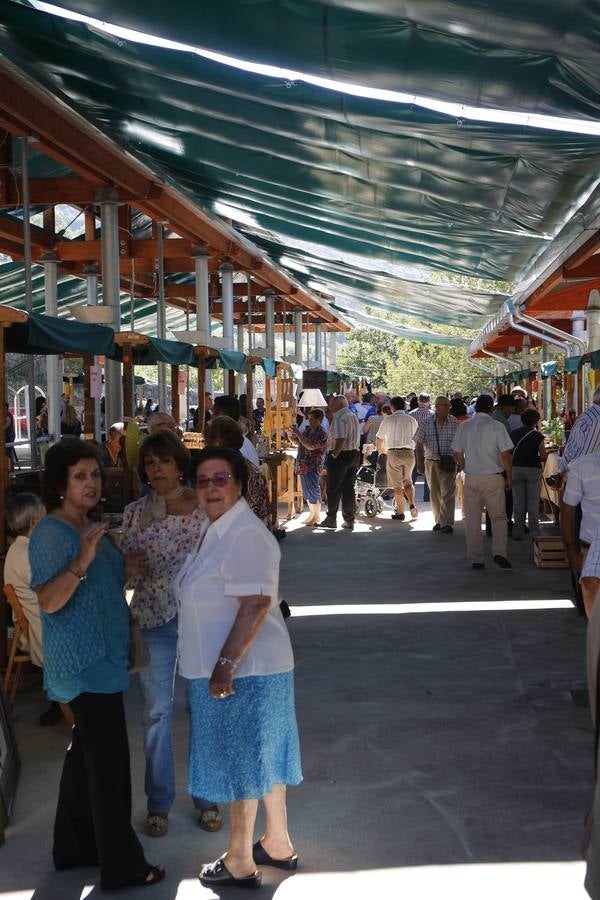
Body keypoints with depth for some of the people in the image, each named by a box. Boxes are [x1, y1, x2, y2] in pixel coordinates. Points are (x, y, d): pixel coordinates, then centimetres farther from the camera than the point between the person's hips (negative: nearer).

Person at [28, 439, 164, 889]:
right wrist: (82, 561, -37)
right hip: (85, 662, -9)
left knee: (87, 753, 18)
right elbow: (49, 601, -24)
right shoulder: (51, 533, -16)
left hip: (103, 657, 10)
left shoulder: (90, 527, 11)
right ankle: (123, 865, 5)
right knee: (108, 760, -4)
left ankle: (74, 846, 31)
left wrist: (124, 570, 5)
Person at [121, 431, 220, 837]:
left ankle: (207, 797, 26)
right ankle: (158, 803, 25)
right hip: (154, 621, 1)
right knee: (156, 713, 9)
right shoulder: (135, 513, 1)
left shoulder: (205, 506, -3)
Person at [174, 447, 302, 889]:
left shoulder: (246, 535, -21)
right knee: (262, 758, 19)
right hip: (253, 669, 10)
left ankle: (240, 863, 17)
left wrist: (226, 662, -28)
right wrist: (223, 664, 21)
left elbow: (255, 604, -27)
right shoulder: (221, 530, 11)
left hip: (244, 670, -10)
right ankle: (278, 844, 33)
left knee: (242, 762, 3)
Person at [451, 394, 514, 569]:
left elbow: (458, 454, 9)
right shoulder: (497, 427, -7)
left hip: (471, 478, 3)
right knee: (499, 517, 6)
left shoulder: (464, 427, 5)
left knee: (473, 520, 9)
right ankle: (499, 552, -10)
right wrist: (509, 478, 3)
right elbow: (506, 455, -8)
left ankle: (476, 559, 11)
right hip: (493, 477, -3)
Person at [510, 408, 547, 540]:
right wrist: (537, 457, 10)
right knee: (533, 502, 4)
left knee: (518, 502, 8)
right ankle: (534, 532, 4)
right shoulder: (537, 436, -9)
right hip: (533, 470, -3)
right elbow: (544, 456, -11)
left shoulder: (513, 434, 1)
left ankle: (518, 532, 10)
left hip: (516, 469, 3)